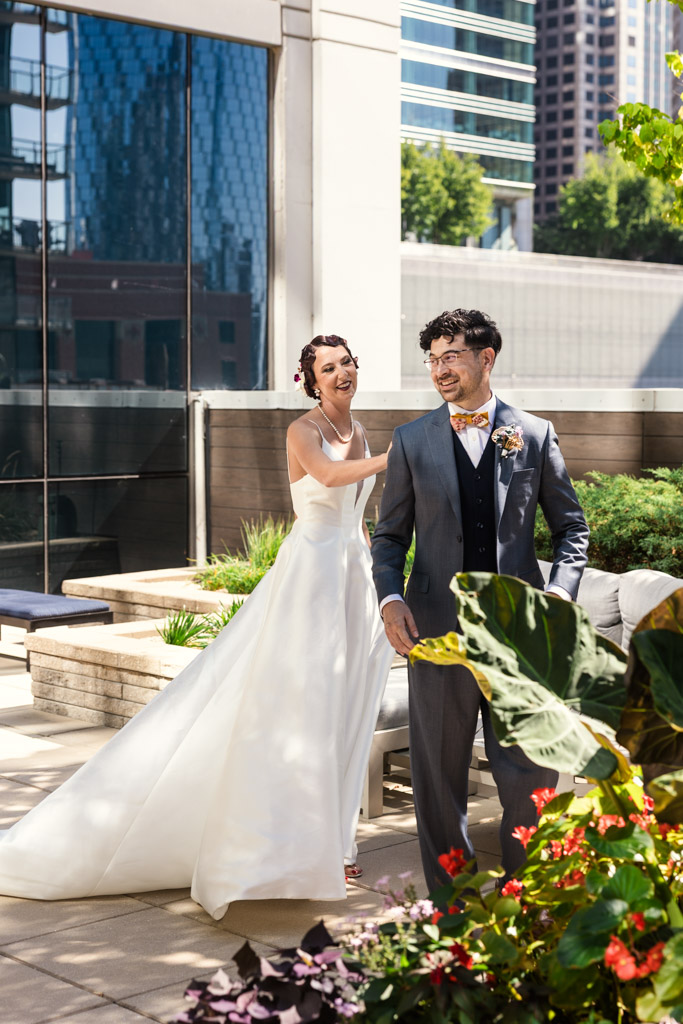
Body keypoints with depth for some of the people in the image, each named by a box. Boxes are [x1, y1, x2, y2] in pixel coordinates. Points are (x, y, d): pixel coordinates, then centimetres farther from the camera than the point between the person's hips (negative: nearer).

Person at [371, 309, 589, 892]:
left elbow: (571, 526, 10)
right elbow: (390, 535, 9)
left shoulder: (535, 436, 5)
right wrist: (390, 597, -8)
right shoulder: (412, 441, 6)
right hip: (436, 627, 1)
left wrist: (561, 591, -6)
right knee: (438, 778, 8)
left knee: (531, 777, 3)